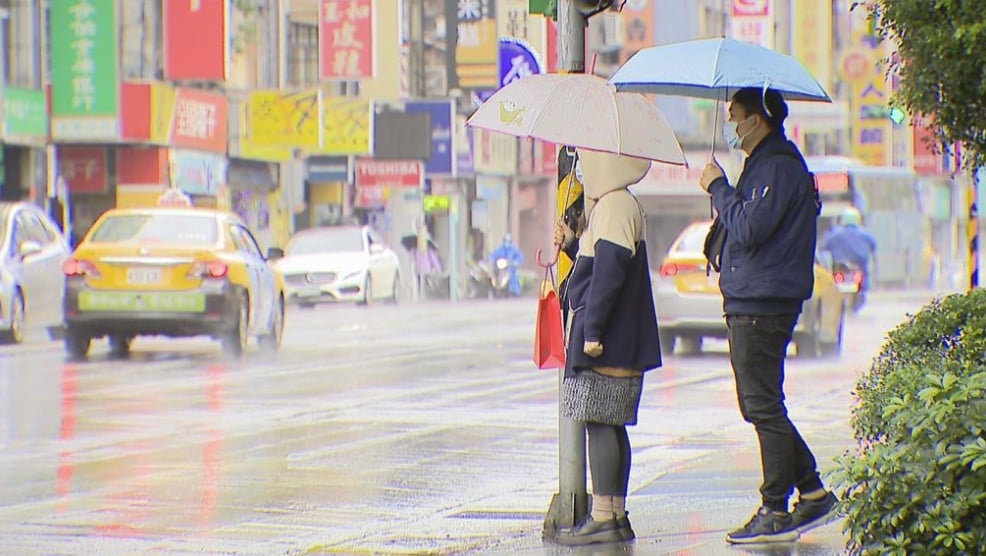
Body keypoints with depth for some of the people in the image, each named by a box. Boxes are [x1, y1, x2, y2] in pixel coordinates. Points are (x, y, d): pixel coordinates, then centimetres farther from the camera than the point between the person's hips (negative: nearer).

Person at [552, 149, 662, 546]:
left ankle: (603, 518, -9)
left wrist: (593, 330, -21)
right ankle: (617, 516, 14)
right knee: (610, 425, 11)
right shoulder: (611, 205, 18)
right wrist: (572, 244, 12)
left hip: (607, 345, -10)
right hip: (621, 343, 10)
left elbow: (609, 271, -21)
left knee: (599, 423, -9)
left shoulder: (616, 207, -14)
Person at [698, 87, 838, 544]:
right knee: (760, 408, 14)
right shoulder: (766, 164, 19)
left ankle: (775, 513, -5)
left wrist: (718, 187, -11)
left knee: (763, 408, -8)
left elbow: (749, 228, -22)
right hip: (749, 302, 11)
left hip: (762, 305, -11)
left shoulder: (779, 167, -14)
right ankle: (812, 492, 18)